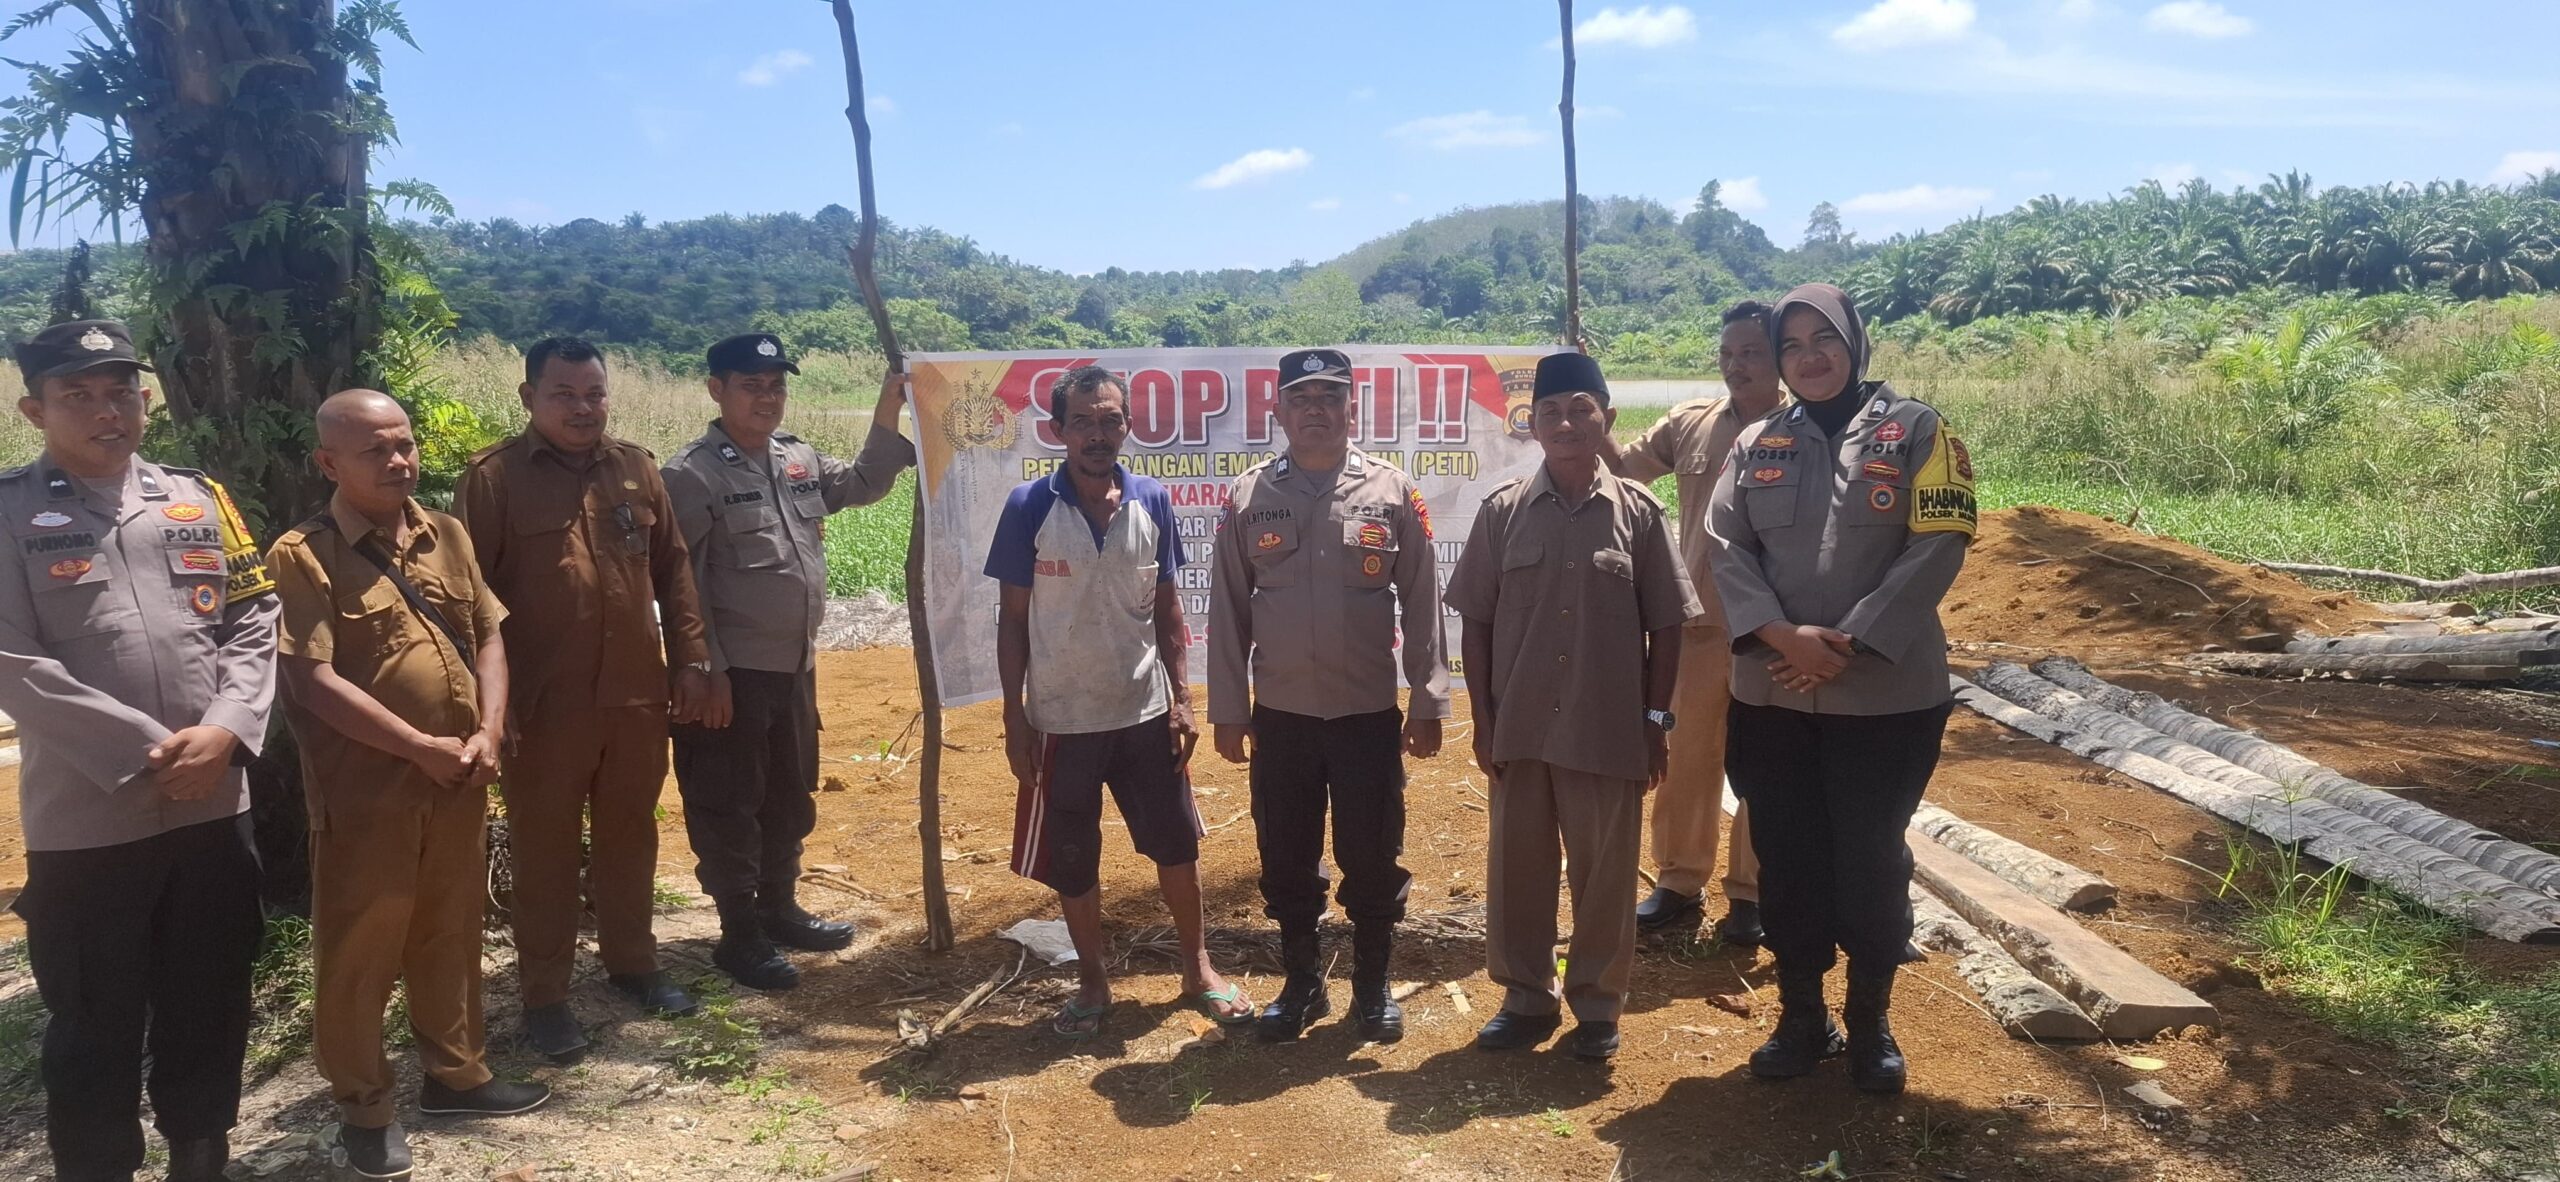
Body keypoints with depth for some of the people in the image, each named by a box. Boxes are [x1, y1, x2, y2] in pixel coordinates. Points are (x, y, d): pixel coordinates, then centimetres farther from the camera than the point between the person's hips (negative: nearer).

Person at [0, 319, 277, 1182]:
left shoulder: (198, 500, 8)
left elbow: (254, 623, 5)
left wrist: (223, 731, -11)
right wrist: (149, 753, -16)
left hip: (214, 806, 4)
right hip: (84, 820, -3)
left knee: (211, 1009, 15)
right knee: (96, 1028, 9)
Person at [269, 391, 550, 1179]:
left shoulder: (446, 536, 7)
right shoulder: (303, 555, -10)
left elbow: (489, 637, 9)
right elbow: (313, 681, -16)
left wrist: (488, 734, -6)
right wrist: (422, 747, -16)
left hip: (459, 780, 5)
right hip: (366, 786, -5)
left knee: (451, 931, 18)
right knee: (360, 947, 7)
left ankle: (455, 1073, 34)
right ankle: (363, 1107, 23)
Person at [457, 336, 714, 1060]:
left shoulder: (636, 468, 7)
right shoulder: (494, 477, -5)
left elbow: (673, 568, 12)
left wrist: (689, 658, 6)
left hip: (636, 695, 4)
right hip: (544, 704, -4)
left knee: (629, 837, 17)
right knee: (544, 851, 7)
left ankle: (632, 963, 33)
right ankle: (544, 997, 19)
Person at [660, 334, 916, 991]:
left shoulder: (799, 459, 6)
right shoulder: (692, 475, -13)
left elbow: (862, 485, 19)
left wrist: (887, 417, 3)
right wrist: (707, 673, -17)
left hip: (796, 665, 7)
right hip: (735, 673, -7)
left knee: (791, 797, 19)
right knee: (729, 807, 5)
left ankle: (780, 910, 35)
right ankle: (739, 936, 17)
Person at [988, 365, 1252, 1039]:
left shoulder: (1152, 503, -2)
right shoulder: (1029, 508, -9)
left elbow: (1166, 607, 6)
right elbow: (1013, 619, -4)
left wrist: (1181, 697, 2)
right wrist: (1014, 717, -6)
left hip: (1145, 712, 2)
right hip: (1062, 720, -2)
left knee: (1176, 843, 11)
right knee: (1071, 860, 10)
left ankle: (1198, 968, 31)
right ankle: (1092, 983, 28)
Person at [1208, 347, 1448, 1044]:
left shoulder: (1391, 494, -1)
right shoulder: (1248, 498, 1)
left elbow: (1423, 606, 0)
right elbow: (1228, 612, 3)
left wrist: (1429, 704, -3)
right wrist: (1228, 711, 1)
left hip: (1369, 714, -1)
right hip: (1280, 717, 1)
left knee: (1372, 858, 8)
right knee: (1286, 860, 11)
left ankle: (1373, 987, 27)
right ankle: (1302, 984, 29)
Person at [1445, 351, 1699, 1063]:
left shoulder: (1638, 511, -3)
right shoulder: (1502, 511, 0)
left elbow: (1665, 626, 1)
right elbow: (1475, 623, 3)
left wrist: (1657, 722, -1)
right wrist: (1483, 721, 0)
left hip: (1610, 734, -1)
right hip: (1520, 731, 2)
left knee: (1605, 872, 9)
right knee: (1516, 868, 12)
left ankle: (1597, 1004, 27)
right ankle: (1527, 997, 29)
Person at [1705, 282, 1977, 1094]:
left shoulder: (1914, 431, -2)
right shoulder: (1756, 444, 7)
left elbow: (1938, 547, -10)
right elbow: (1726, 548, 0)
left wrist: (1850, 644, -15)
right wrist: (1782, 635, -16)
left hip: (1886, 694, -3)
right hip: (1771, 695, 3)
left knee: (1871, 859, 6)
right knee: (1787, 858, 10)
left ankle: (1871, 1021, 25)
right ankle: (1801, 1015, 27)